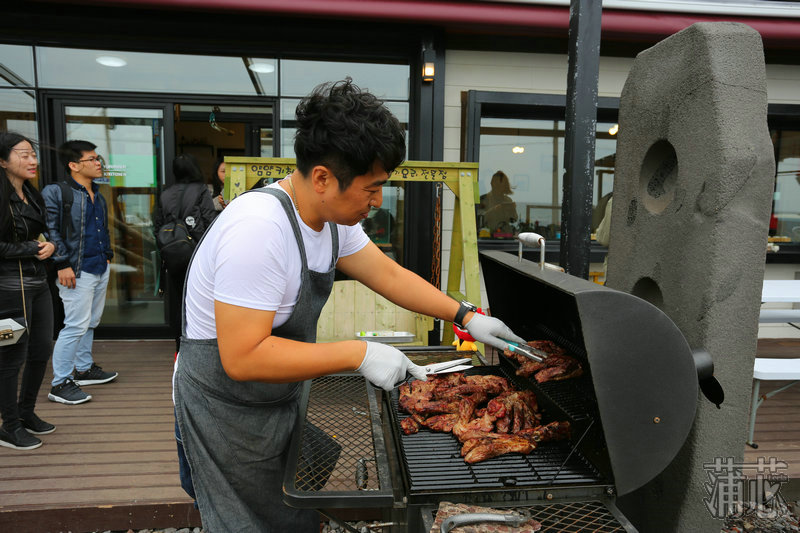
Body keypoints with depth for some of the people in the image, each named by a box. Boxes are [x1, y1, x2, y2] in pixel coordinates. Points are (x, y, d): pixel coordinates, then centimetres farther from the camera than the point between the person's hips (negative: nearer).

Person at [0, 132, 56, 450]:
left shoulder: (33, 196, 12)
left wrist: (50, 246, 0)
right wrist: (33, 249, -13)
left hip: (38, 282, 8)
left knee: (42, 350, 15)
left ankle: (26, 413, 33)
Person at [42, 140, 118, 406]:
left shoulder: (97, 195, 14)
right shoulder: (56, 193, -11)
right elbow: (49, 231, -15)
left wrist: (107, 255, 18)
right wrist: (62, 264, -19)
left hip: (100, 269, 8)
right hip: (77, 272, -8)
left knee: (90, 323, 17)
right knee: (76, 325, -6)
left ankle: (84, 369, 31)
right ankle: (60, 384, 4)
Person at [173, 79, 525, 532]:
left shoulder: (333, 216, -3)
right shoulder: (259, 229, -32)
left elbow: (389, 275, 4)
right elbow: (243, 358, -33)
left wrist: (466, 316, 0)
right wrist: (359, 354, -31)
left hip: (280, 398, 8)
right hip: (228, 407, -8)